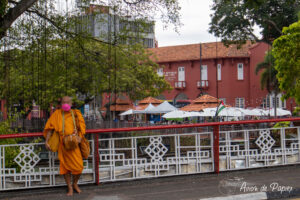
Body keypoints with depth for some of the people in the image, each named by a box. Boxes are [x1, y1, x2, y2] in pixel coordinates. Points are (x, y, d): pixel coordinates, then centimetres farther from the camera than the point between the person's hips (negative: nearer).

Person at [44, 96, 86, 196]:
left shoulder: (76, 114, 6)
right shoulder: (57, 114, 2)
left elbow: (82, 127, 8)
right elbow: (50, 128, 2)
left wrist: (79, 137, -10)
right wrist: (46, 141, -6)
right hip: (63, 144, -1)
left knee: (79, 166, -3)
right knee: (65, 166, 5)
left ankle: (75, 184, 24)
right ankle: (70, 188, 20)